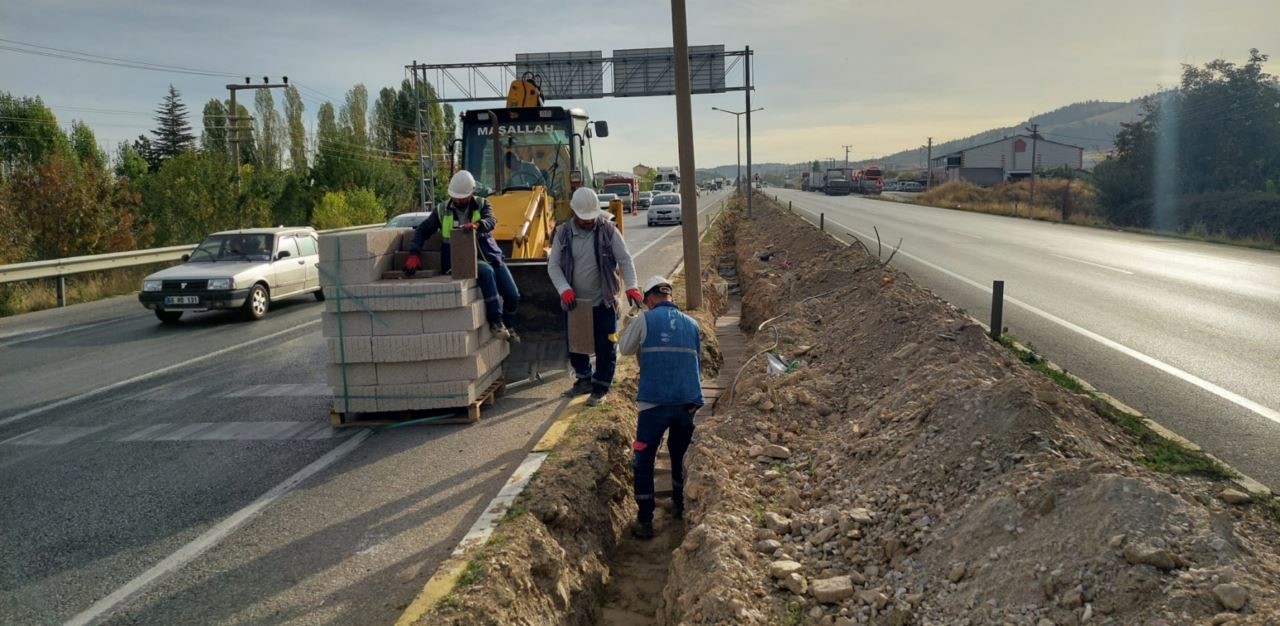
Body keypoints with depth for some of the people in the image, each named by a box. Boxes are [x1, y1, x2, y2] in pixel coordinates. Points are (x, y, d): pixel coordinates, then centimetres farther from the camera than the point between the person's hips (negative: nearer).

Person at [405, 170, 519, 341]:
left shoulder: (481, 204, 3)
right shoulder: (442, 210, 5)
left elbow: (491, 221, -17)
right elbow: (422, 230, 8)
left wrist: (477, 225, -41)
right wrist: (414, 254, -6)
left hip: (491, 257, 3)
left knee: (513, 296, -5)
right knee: (486, 271, -36)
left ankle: (508, 326, 28)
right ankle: (495, 322, -29)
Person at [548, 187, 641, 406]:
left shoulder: (608, 231, -7)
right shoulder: (563, 233, -1)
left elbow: (625, 260, -8)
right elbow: (553, 265, 0)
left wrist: (631, 286, -22)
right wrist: (564, 289, -16)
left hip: (603, 301, -3)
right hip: (575, 302, 3)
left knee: (605, 346, 3)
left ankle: (601, 387, 19)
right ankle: (584, 379, 36)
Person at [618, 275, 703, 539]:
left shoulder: (645, 321, -3)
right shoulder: (691, 324, 10)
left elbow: (625, 349, 12)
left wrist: (629, 327, 26)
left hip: (654, 403, -4)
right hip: (688, 403, 4)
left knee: (643, 462, 6)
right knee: (678, 456, 25)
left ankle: (645, 522, 5)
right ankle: (678, 505, 38)